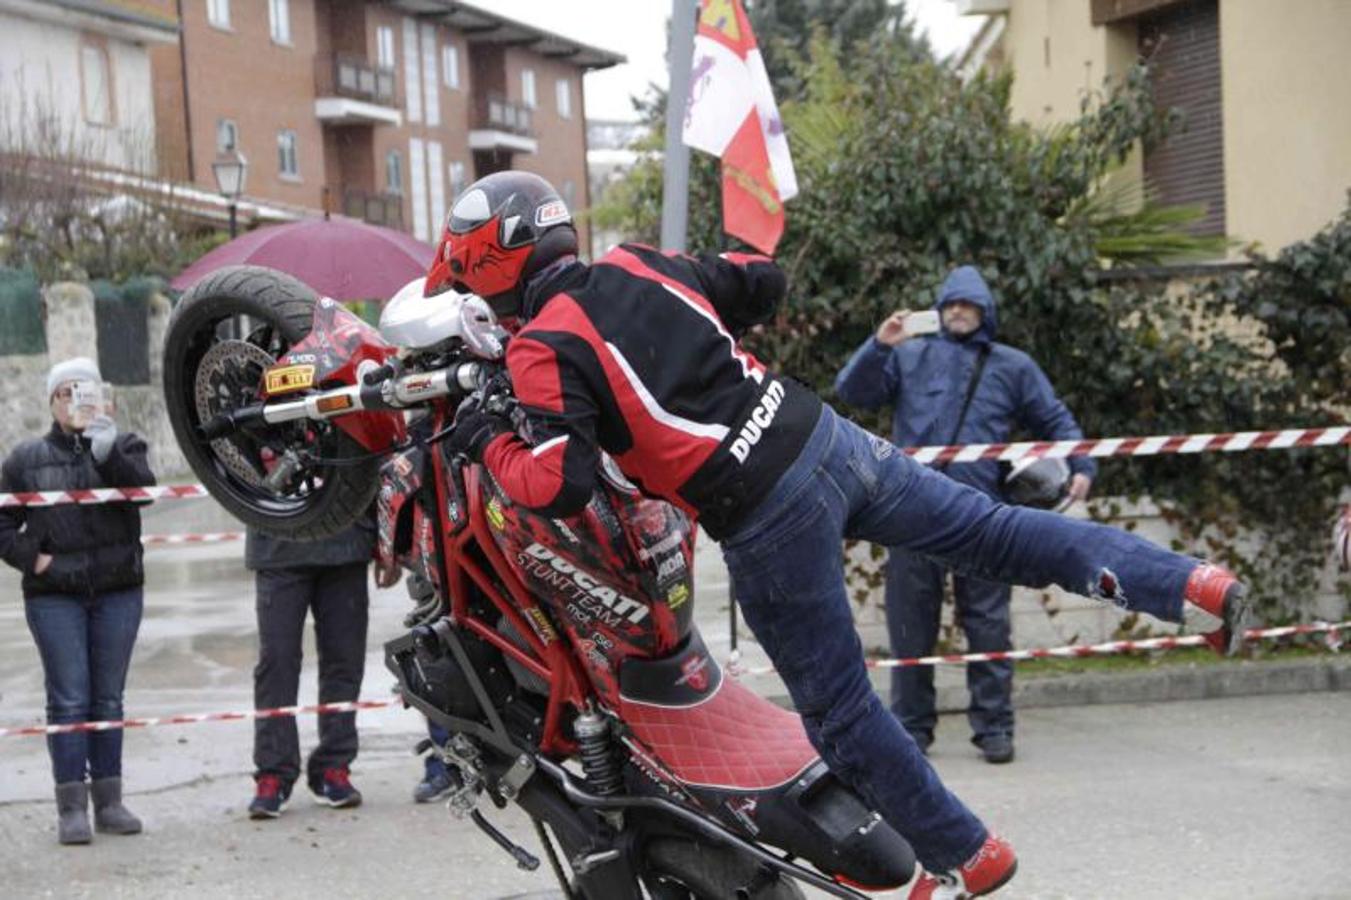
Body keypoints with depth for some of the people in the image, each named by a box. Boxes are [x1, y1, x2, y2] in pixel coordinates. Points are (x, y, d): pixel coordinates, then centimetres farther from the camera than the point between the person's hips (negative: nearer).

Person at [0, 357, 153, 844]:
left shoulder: (124, 446, 7)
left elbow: (142, 488, -12)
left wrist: (108, 452, -25)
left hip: (118, 591, 1)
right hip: (55, 595, -1)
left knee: (108, 698, 7)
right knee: (69, 699, -5)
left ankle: (109, 801, 13)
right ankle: (72, 808, -3)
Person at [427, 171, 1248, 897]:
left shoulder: (546, 347, -8)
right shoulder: (640, 264, 11)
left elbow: (561, 484, -18)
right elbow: (764, 280, 21)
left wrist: (488, 446, 0)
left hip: (766, 521, -6)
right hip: (828, 438, 6)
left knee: (837, 710, 10)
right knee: (992, 531, 16)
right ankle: (1188, 584, 5)